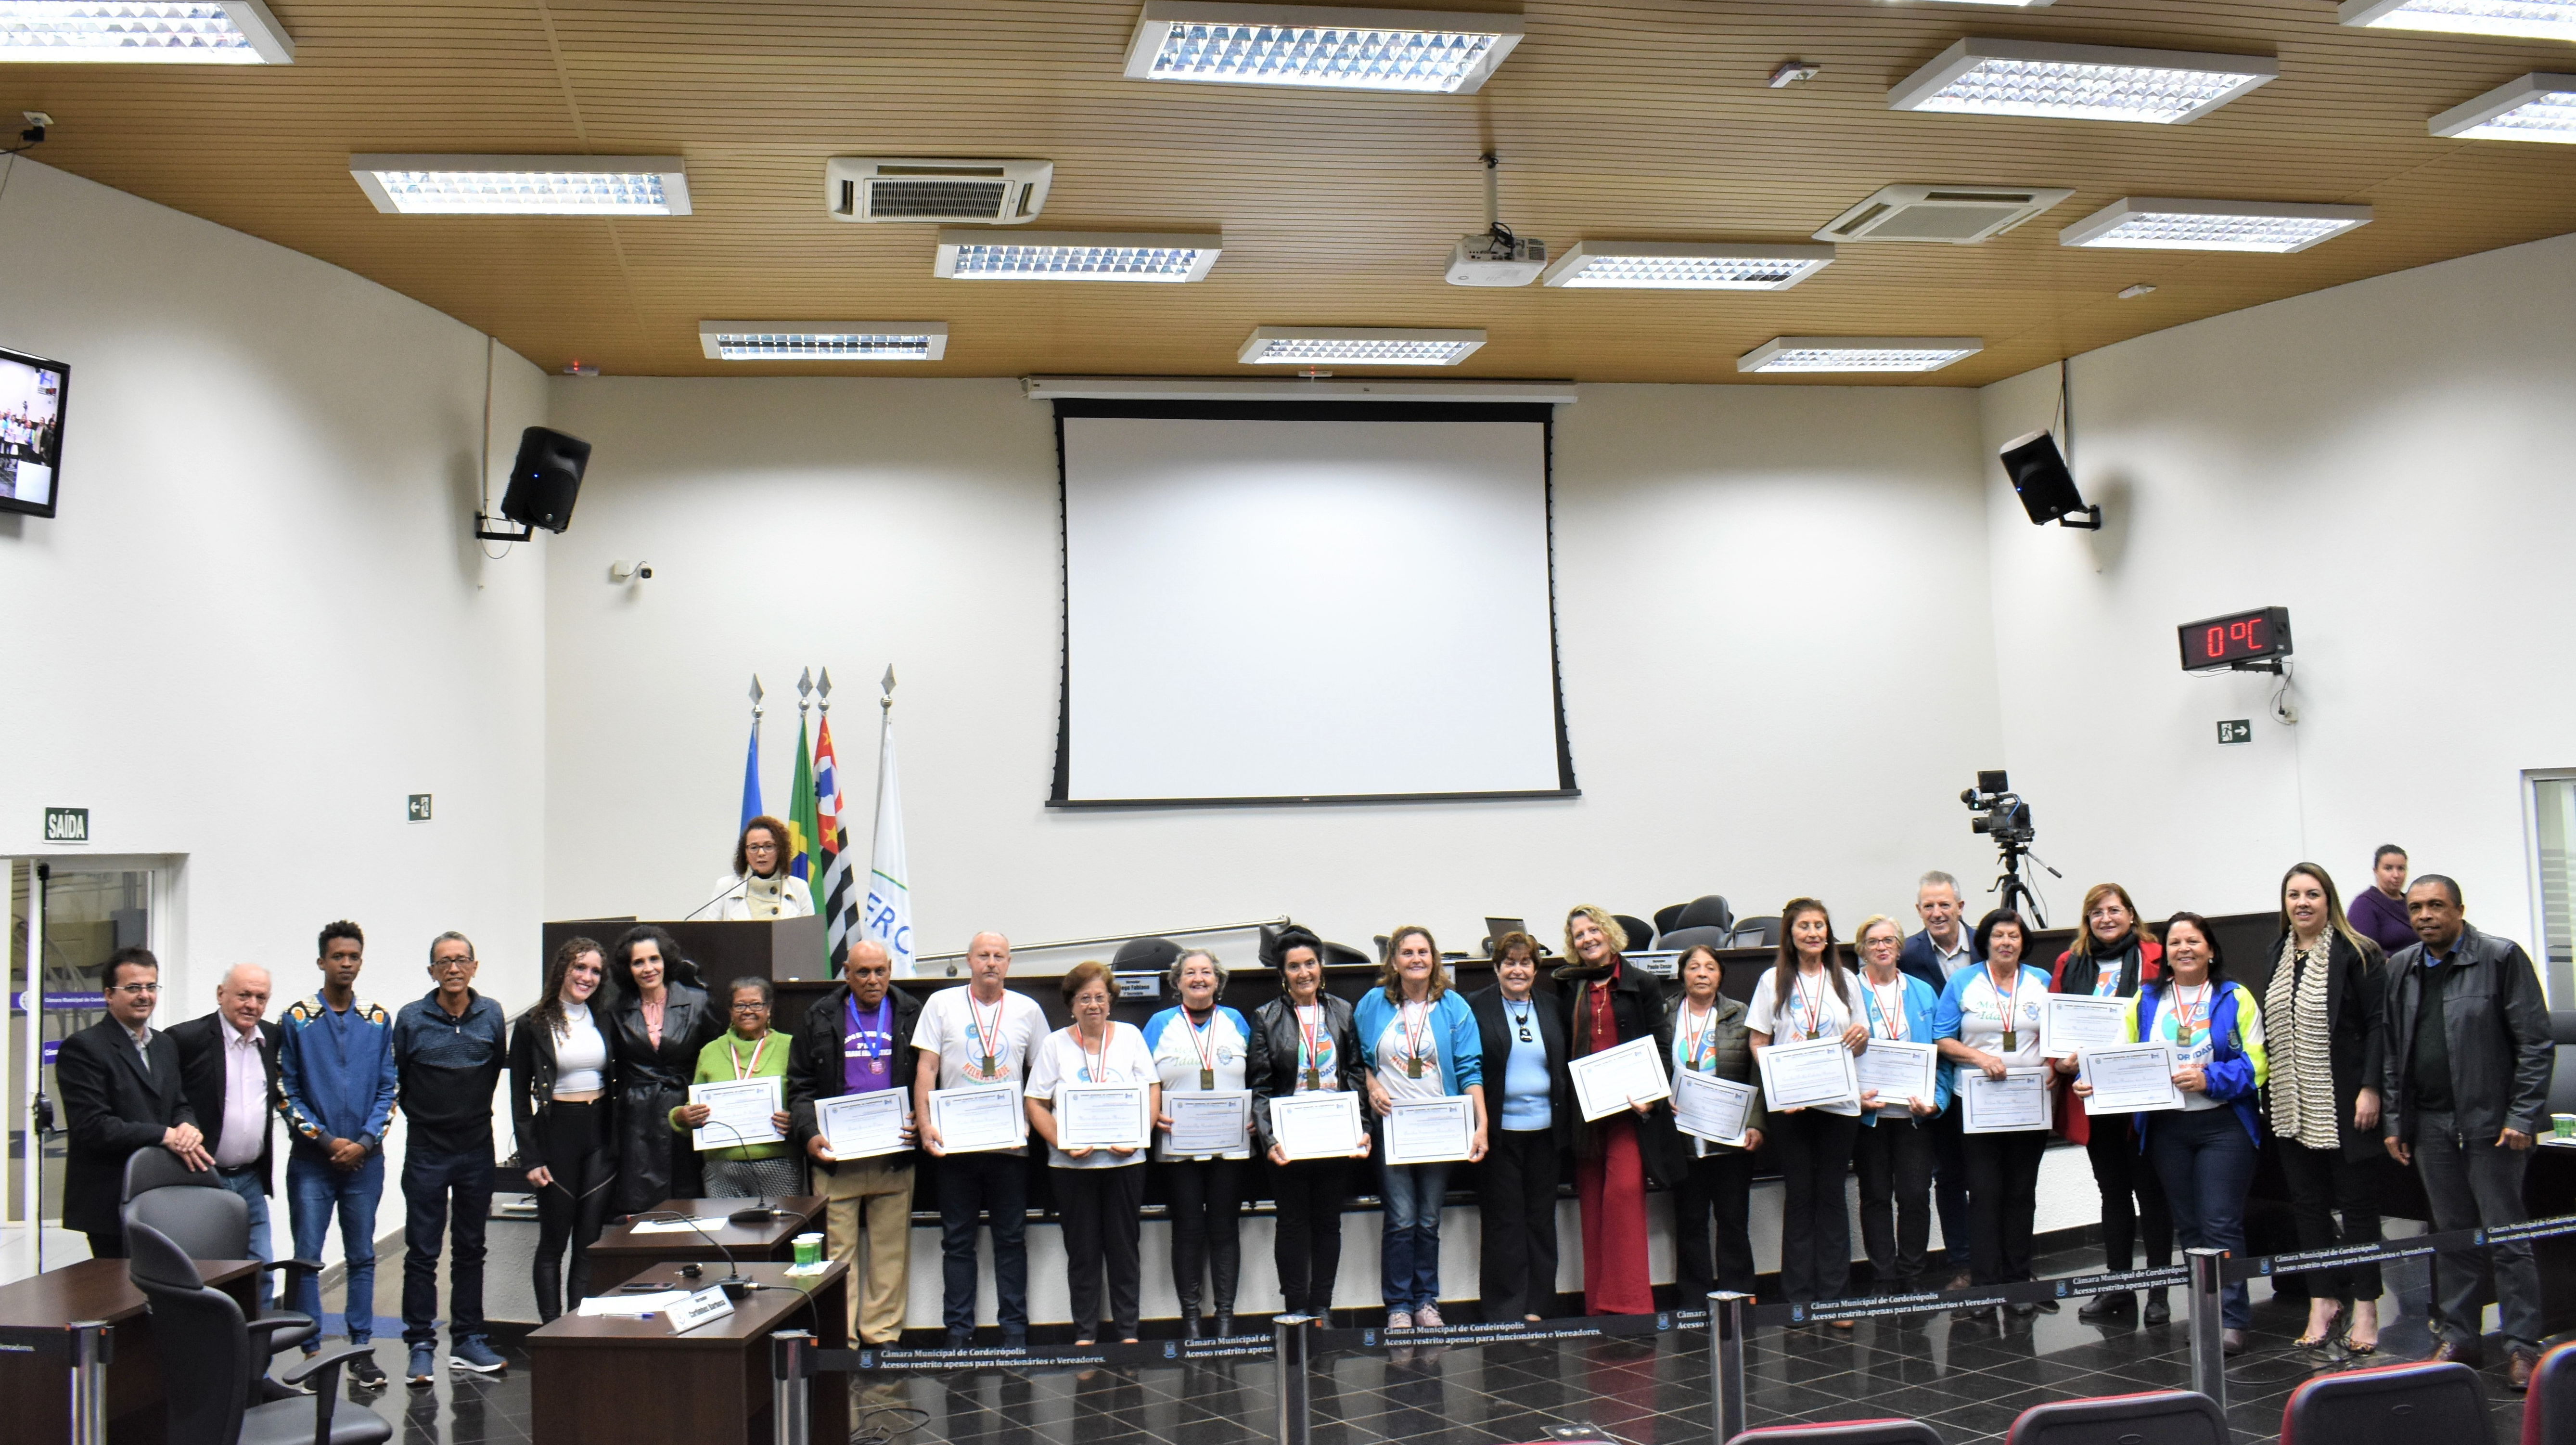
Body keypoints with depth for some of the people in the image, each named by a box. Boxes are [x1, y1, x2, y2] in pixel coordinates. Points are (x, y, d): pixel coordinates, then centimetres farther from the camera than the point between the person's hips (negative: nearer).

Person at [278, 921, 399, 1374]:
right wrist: (326, 1140, -8)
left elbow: (388, 1088, 7)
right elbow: (286, 1090, -1)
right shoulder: (297, 1020, -1)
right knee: (307, 1255, -2)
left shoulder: (378, 1021, 6)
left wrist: (365, 1141, -6)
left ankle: (361, 1349, 12)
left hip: (364, 1159, 2)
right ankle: (311, 1349, 6)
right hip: (311, 1160, -2)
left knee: (362, 1256, 6)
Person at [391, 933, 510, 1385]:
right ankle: (421, 1347, 5)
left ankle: (468, 1340, 18)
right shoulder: (411, 1019, -4)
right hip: (426, 1150, -2)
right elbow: (397, 1080, 6)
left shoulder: (492, 1016, 1)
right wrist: (423, 1116, 9)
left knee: (471, 1249, 10)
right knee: (422, 1252, -1)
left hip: (477, 1148, 2)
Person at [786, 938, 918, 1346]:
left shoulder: (911, 1015, 8)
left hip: (895, 1155, 1)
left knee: (891, 1248, 4)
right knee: (838, 1249, 0)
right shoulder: (820, 1018, 8)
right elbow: (800, 1086, 8)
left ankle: (882, 1333, 13)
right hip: (835, 1154, 0)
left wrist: (920, 1126, -6)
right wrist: (809, 1134, -7)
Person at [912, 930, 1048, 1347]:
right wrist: (924, 1123, -10)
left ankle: (1015, 1333, 13)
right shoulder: (942, 1004, 4)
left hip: (1010, 1144, 1)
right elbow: (926, 1068, 1)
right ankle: (958, 1335, 11)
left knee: (1011, 1240, 6)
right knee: (957, 1241, 5)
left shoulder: (1027, 1009, 7)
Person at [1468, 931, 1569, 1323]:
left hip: (1544, 1129, 4)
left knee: (1541, 1217, 8)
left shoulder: (1551, 1010, 10)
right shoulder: (1475, 1008, -1)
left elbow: (1565, 1069, 15)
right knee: (1503, 1220, 1)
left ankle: (1537, 1305, 16)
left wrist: (1566, 1124, 7)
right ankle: (1506, 1311, 7)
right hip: (1499, 1130, -4)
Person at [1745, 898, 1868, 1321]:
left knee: (1832, 1195, 3)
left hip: (1838, 1101, 2)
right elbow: (1758, 1043, 4)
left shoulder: (1846, 980, 13)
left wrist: (1862, 1038, -8)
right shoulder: (1774, 981, 6)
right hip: (1789, 1103, -1)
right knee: (1799, 1197, 1)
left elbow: (1860, 1044, 16)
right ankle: (1799, 1299, 6)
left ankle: (1834, 1297, 7)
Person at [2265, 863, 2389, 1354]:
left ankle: (2365, 1307, 10)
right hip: (2292, 1106, 6)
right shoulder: (2278, 956, 11)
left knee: (2357, 1202, 2)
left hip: (2344, 1105, -6)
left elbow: (2378, 1024, -10)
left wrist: (2370, 1089, -17)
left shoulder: (2357, 954, -7)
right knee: (2308, 1203, 8)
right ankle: (2323, 1301, 15)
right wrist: (2268, 1093, 10)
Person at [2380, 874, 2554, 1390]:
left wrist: (2522, 1117, -12)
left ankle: (2522, 1345, 6)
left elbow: (2535, 1044, -7)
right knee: (2452, 1236, 11)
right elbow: (2391, 1052, 12)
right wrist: (2393, 1123, 8)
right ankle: (2459, 1337, 19)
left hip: (2491, 1121, -4)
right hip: (2430, 1125, 5)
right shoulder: (2401, 969, 9)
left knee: (2507, 1237, 0)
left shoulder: (2502, 958, -5)